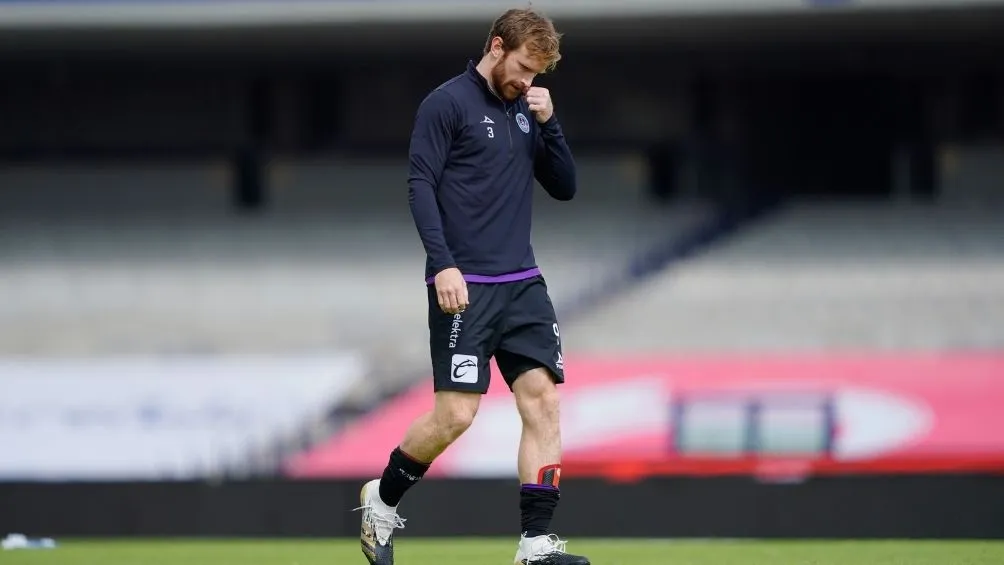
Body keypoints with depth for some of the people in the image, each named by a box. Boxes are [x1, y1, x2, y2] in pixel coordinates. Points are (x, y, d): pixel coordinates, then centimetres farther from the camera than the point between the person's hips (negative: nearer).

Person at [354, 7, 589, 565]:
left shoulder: (525, 110, 14)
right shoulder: (448, 103, -6)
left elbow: (564, 187, 15)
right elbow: (421, 186, -10)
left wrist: (548, 122, 0)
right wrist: (442, 264, -19)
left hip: (524, 285, 6)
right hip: (465, 286, -6)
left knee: (544, 402, -5)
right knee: (455, 414, -9)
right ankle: (383, 498, 16)